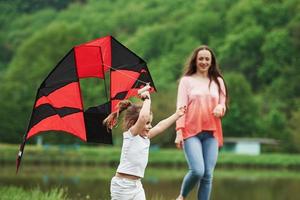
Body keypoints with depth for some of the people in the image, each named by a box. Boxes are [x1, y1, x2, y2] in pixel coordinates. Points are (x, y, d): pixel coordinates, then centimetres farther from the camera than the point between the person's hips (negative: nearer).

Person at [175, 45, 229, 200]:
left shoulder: (218, 81, 14)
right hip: (191, 132, -3)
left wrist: (221, 107, -9)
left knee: (208, 175, -3)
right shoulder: (186, 80, 5)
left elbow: (223, 105, 17)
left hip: (211, 133, 3)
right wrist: (179, 132, -12)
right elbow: (181, 107, -1)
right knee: (197, 171, -18)